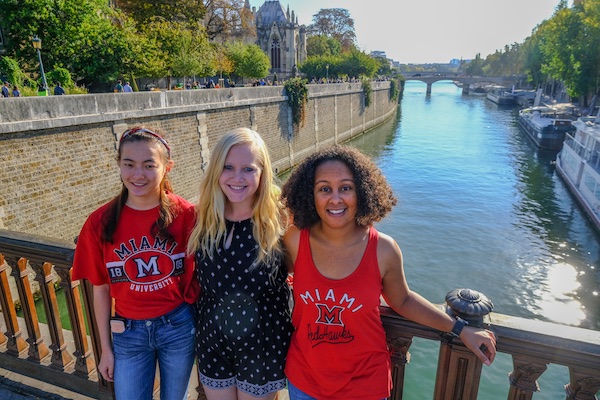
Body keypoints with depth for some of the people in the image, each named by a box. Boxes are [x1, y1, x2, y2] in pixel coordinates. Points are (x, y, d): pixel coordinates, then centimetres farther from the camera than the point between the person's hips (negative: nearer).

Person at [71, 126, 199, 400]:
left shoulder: (185, 214, -15)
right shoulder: (101, 222, -10)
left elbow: (199, 272, -4)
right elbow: (101, 289, 0)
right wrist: (106, 348, 6)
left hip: (179, 326, 0)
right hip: (129, 332, 1)